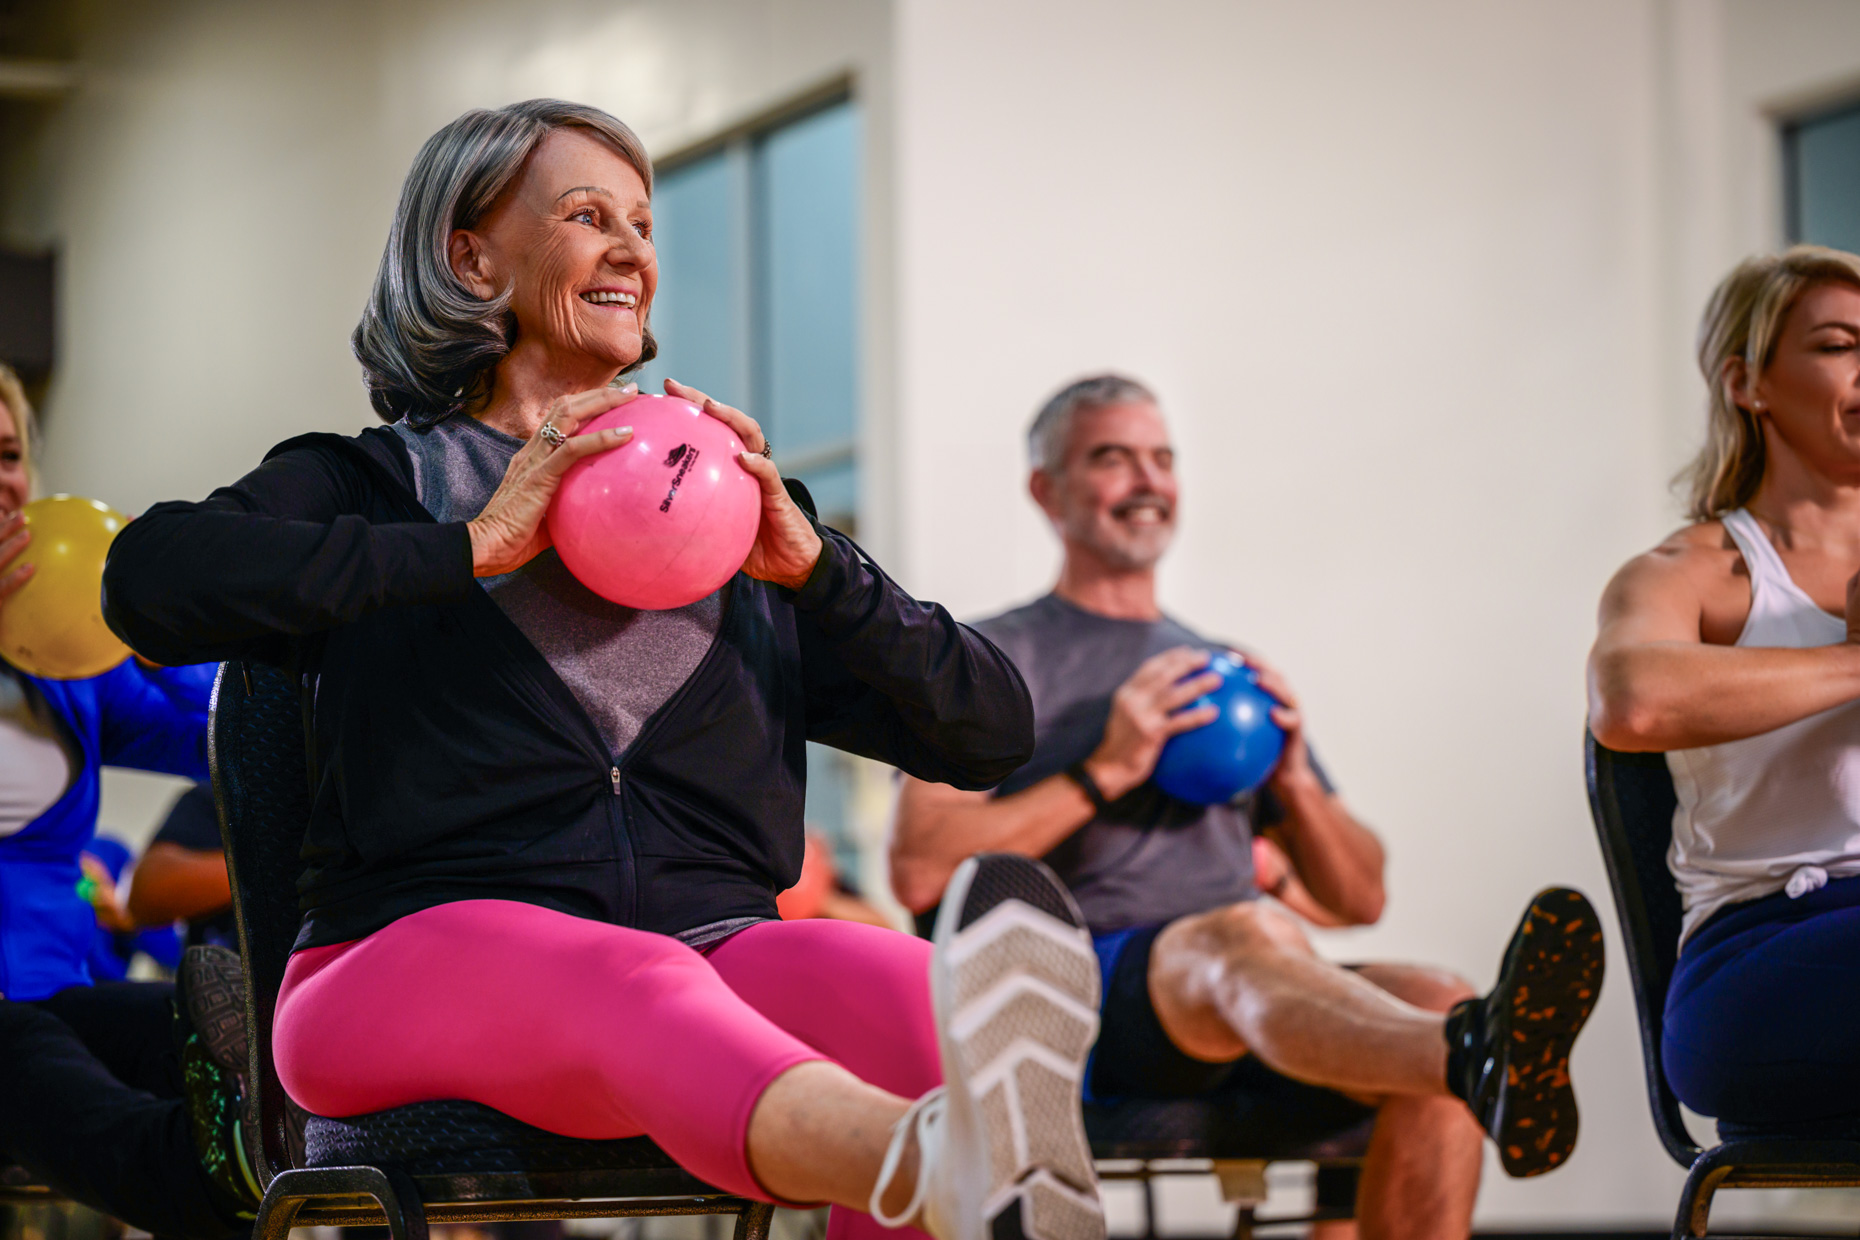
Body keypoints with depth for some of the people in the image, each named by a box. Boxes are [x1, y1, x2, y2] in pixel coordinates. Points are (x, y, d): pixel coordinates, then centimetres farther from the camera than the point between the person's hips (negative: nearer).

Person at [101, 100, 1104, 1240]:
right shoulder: (371, 481, 17)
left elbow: (991, 735, 19)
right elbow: (149, 581, -7)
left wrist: (812, 565, 4)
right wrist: (475, 546, -7)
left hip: (714, 943, 4)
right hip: (427, 947, -3)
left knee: (900, 984, -31)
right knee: (638, 983, -38)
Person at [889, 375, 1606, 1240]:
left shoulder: (1225, 675, 29)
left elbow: (1359, 900, 25)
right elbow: (919, 871, -3)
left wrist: (1297, 784, 5)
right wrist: (1106, 772, -7)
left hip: (1258, 1036, 5)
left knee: (1432, 1005, -27)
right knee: (1248, 933, -38)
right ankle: (1477, 1055, -68)